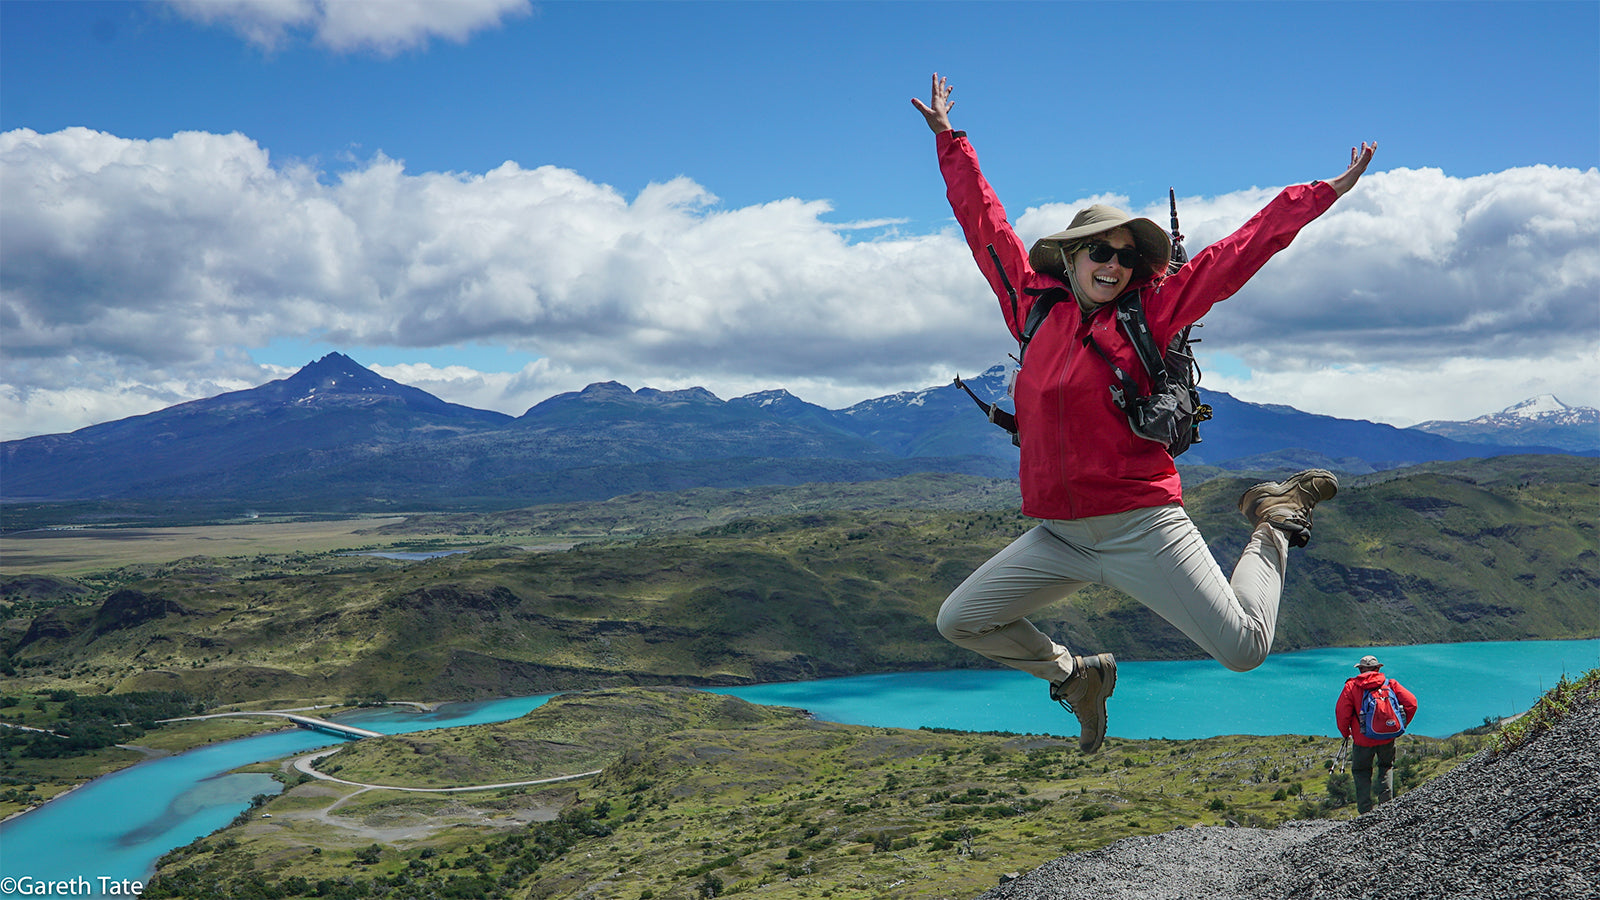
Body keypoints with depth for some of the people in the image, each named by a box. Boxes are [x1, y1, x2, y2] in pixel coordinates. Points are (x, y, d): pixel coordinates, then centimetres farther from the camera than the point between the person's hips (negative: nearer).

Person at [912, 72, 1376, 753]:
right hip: (1058, 537, 4)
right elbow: (985, 224, 15)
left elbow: (1240, 252, 0)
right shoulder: (1034, 306, 6)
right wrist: (949, 140, 22)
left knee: (1244, 649, -8)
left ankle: (1273, 525, 22)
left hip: (1142, 530, -4)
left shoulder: (1149, 313, -2)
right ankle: (1075, 674, 28)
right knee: (959, 622, 4)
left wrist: (1324, 192, 0)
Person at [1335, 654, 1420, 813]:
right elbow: (1411, 703, -4)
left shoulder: (1351, 686, -4)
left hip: (1363, 740, -2)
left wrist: (1345, 733, 5)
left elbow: (1341, 712, -10)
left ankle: (1366, 810, 6)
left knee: (1361, 771, 14)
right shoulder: (1390, 683, 2)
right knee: (1386, 767, 25)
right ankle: (1386, 802, 10)